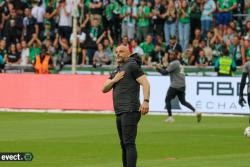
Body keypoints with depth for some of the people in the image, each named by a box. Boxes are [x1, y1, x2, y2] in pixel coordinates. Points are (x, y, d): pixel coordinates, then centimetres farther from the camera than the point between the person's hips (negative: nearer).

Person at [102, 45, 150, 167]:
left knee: (129, 143, -17)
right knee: (124, 145, 10)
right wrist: (114, 80, -3)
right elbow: (104, 89, 16)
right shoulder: (116, 72, 23)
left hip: (130, 111, -9)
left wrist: (146, 101, -27)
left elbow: (145, 83, -13)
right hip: (119, 113, 9)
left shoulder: (132, 66, -2)